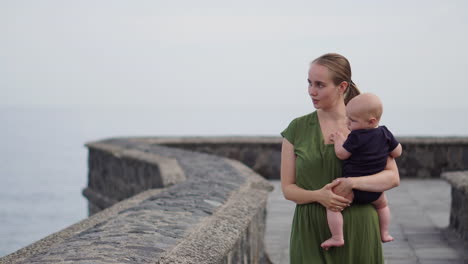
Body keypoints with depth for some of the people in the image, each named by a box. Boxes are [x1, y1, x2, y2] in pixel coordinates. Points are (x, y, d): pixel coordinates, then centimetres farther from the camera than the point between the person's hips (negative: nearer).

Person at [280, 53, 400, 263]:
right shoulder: (297, 129, 3)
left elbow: (393, 177, -3)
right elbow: (288, 188, 3)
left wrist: (352, 182, -19)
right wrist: (318, 196, -17)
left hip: (356, 230, 0)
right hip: (311, 232, 0)